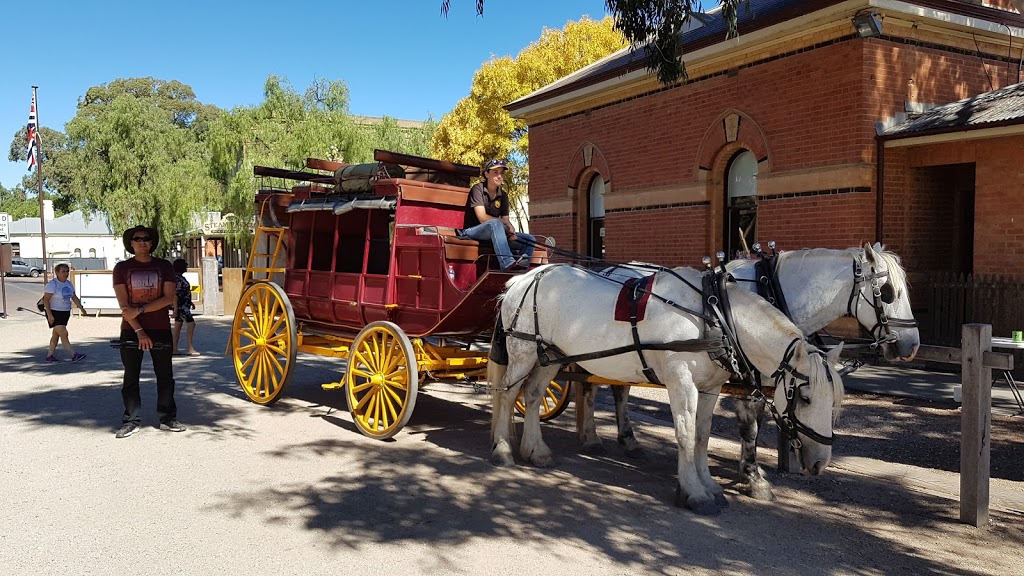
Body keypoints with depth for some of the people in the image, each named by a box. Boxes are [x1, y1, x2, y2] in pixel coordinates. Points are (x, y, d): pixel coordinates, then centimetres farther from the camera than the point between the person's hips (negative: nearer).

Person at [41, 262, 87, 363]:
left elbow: (74, 297, 16)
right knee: (63, 333, -11)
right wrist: (49, 314, -21)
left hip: (65, 313, 8)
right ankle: (74, 355, -14)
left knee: (56, 334, 12)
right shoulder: (52, 284, -14)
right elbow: (46, 299, -16)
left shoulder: (69, 284, 9)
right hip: (54, 313, -8)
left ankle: (49, 356, 21)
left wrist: (81, 308, 5)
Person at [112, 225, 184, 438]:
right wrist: (139, 331, -13)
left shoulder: (164, 266, 4)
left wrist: (140, 310, -16)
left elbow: (168, 298, -6)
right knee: (131, 378, 3)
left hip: (161, 329, 1)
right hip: (131, 330, 0)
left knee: (165, 376, 5)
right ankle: (131, 421, 10)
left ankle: (167, 418, 14)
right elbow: (124, 305, -5)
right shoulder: (122, 268, 2)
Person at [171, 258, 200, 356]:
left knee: (178, 326, 10)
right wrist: (175, 308, -23)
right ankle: (190, 349, -10)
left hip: (184, 305, 10)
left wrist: (190, 302, 25)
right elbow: (174, 294, -20)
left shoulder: (181, 277, 15)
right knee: (191, 324, -11)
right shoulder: (176, 278, -16)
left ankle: (175, 349, 13)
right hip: (180, 306, -10)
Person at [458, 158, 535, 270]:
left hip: (494, 233, 7)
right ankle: (508, 264, -54)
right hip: (473, 230, -7)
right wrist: (504, 223, -11)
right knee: (495, 223, -39)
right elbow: (482, 218, -16)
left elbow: (505, 220, 6)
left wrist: (510, 229, -18)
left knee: (529, 240, -8)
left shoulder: (503, 195, 12)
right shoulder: (478, 189, -6)